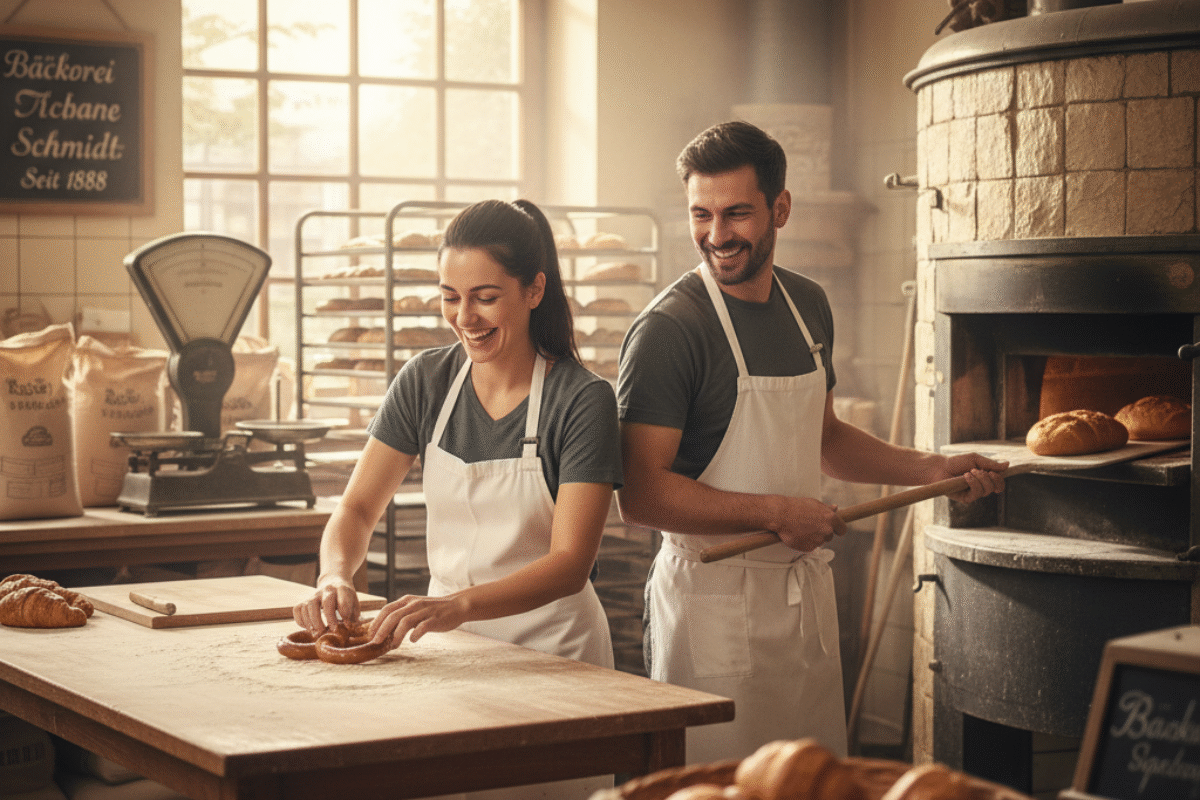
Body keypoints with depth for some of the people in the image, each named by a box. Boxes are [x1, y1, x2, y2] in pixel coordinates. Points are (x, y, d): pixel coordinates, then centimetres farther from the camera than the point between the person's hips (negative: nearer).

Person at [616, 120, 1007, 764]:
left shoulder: (808, 306, 8)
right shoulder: (667, 329, -16)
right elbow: (640, 495, -21)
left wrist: (932, 469, 17)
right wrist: (778, 512, -19)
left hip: (806, 592, 7)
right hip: (714, 597, -7)